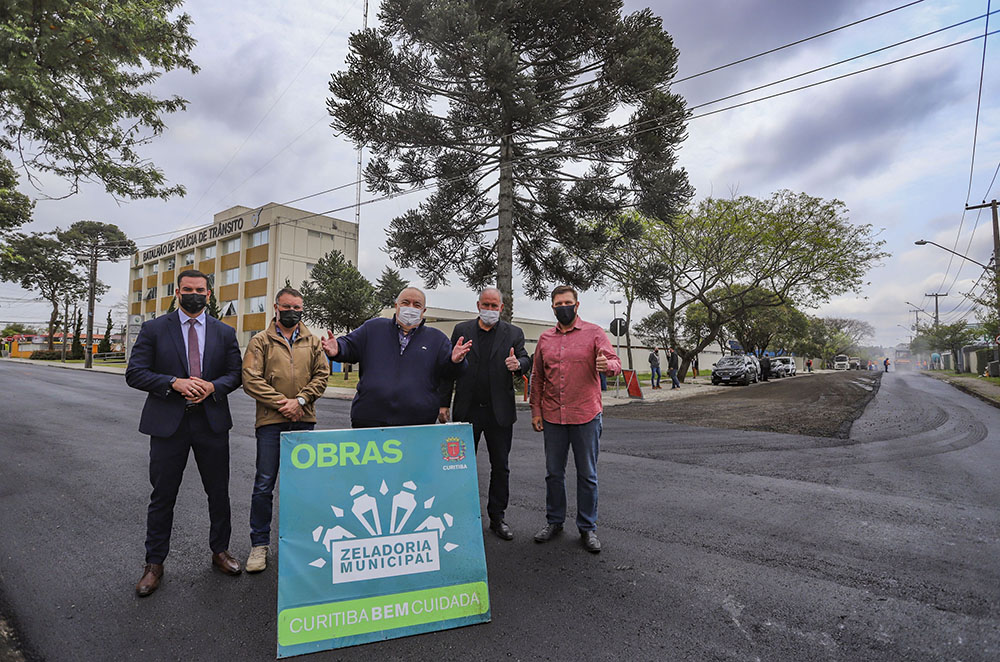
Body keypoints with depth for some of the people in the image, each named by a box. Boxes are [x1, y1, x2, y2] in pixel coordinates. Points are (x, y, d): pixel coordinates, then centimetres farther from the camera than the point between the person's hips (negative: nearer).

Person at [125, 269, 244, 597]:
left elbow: (235, 374, 5)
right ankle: (154, 564, 27)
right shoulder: (153, 329, 1)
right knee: (162, 496, 9)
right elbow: (134, 373, -4)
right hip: (167, 423, -1)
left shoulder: (225, 332, 6)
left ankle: (220, 550, 31)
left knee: (219, 493, 12)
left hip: (212, 422, 2)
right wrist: (174, 383, -20)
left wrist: (213, 387, -15)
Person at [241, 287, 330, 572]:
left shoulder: (313, 342, 11)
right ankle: (259, 545, 16)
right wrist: (281, 403, -12)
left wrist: (300, 401, -10)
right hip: (271, 421, -2)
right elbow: (250, 379, -5)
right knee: (264, 485, 2)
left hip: (304, 421, 2)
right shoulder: (261, 341, 4)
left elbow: (322, 375, 4)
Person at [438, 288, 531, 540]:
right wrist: (444, 403, 2)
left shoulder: (513, 333, 3)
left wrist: (518, 364, -26)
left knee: (500, 467, 9)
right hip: (467, 410, 1)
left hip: (500, 412, 0)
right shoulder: (461, 330, 4)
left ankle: (497, 517, 25)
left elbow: (526, 361, -1)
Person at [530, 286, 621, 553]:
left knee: (587, 474, 8)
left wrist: (607, 365, -34)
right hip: (552, 418, 3)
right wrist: (535, 411, 7)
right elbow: (537, 377, 12)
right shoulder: (545, 338, 9)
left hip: (585, 416, -3)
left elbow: (615, 362, -10)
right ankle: (554, 521, 29)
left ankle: (587, 528, 22)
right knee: (553, 472, 12)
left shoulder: (594, 333, -1)